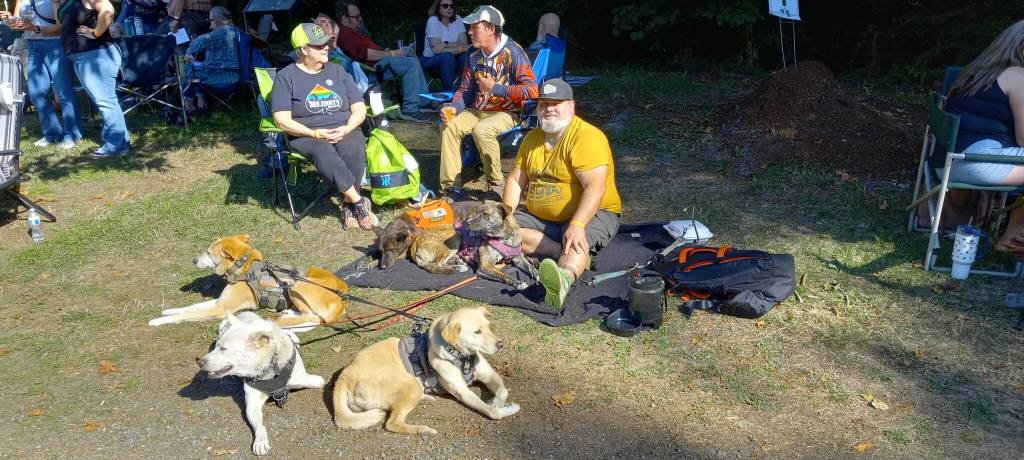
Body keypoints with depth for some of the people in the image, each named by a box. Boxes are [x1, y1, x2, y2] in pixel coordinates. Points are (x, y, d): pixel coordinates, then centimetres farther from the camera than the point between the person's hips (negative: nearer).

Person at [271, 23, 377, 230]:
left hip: (344, 130, 3)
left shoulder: (338, 71, 14)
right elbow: (282, 120, -6)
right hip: (305, 135, -2)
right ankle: (359, 202, -29)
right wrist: (315, 133, -18)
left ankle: (348, 205, -20)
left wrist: (345, 129, -11)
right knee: (324, 153, -37)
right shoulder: (286, 77, 4)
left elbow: (359, 109, 10)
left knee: (353, 151, -33)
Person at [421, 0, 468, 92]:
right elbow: (436, 49, -24)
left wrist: (445, 44, -20)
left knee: (466, 56, -24)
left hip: (451, 59, 4)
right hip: (431, 59, -4)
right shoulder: (433, 20, -14)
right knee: (447, 56, -33)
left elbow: (464, 44, -10)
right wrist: (459, 48, -23)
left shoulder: (458, 19, -2)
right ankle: (448, 91, -23)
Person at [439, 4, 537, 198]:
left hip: (507, 113, -6)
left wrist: (494, 88, -20)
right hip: (478, 111, 7)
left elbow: (531, 90, -21)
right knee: (449, 126, -15)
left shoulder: (512, 52, -15)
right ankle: (451, 186, -12)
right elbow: (465, 90, 13)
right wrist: (453, 108, -8)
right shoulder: (474, 56, 5)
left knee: (482, 130, -34)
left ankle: (497, 184, -16)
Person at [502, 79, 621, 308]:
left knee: (578, 242, -38)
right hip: (539, 218, 7)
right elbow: (516, 180, 10)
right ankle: (574, 258, -23)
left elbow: (595, 188, -27)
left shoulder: (587, 137, -16)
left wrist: (577, 225, -40)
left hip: (591, 213, -7)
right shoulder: (533, 138, 9)